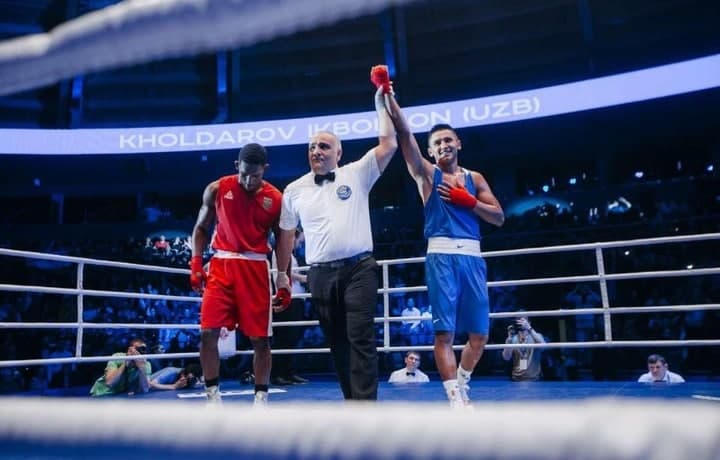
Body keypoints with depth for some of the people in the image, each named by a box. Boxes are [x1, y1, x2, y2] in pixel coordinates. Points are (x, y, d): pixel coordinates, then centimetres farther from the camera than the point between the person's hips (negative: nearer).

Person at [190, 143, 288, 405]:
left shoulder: (276, 199, -1)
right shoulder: (216, 190, 1)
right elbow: (201, 228, 11)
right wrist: (196, 265, -1)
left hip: (255, 268, 0)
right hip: (221, 264, 1)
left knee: (260, 338, 1)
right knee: (208, 333, -7)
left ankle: (261, 398, 14)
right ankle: (213, 396, 7)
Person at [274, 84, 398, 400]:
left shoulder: (356, 174, 5)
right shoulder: (294, 190, 11)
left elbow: (388, 145, -4)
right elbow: (286, 235, 18)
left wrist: (381, 104, -2)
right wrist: (282, 274, 18)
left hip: (358, 268, -3)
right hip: (321, 275, 3)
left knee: (361, 339, -9)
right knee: (337, 343, 8)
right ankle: (353, 403, 19)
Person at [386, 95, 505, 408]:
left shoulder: (474, 179, 16)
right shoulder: (426, 173, 8)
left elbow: (499, 218, 10)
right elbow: (404, 133, -3)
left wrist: (469, 202, -4)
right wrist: (388, 95, -11)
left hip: (472, 256, 4)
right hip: (441, 255, -3)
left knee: (479, 333, 7)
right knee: (444, 332, -8)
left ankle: (460, 385, 29)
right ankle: (456, 399, -1)